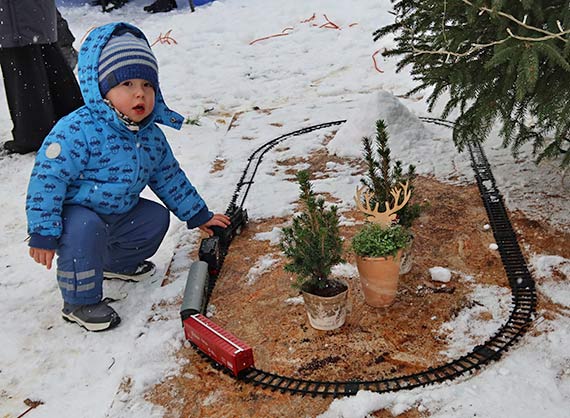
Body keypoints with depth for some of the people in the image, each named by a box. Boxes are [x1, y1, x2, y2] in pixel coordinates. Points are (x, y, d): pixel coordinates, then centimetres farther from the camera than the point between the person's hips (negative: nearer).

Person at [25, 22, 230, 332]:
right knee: (85, 231, -35)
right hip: (74, 213, -7)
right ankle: (80, 302, -12)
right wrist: (43, 233, -30)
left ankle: (118, 263, 30)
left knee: (156, 218, 5)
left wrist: (198, 214, 12)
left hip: (119, 213, 8)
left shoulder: (152, 137, -4)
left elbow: (169, 177, 9)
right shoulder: (77, 130, -28)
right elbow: (47, 178, -28)